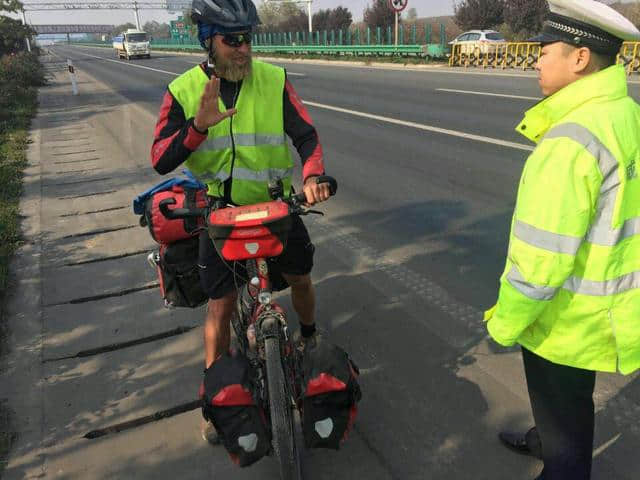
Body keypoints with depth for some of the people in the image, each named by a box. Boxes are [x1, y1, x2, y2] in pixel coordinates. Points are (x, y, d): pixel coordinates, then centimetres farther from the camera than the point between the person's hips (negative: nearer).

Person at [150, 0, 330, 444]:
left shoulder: (273, 80, -7)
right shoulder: (184, 91, -6)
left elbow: (306, 133, -10)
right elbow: (161, 161, -12)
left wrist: (312, 176, -31)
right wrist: (199, 125, -29)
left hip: (275, 203, 1)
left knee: (300, 278, 15)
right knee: (221, 304, 1)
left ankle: (309, 336, 48)